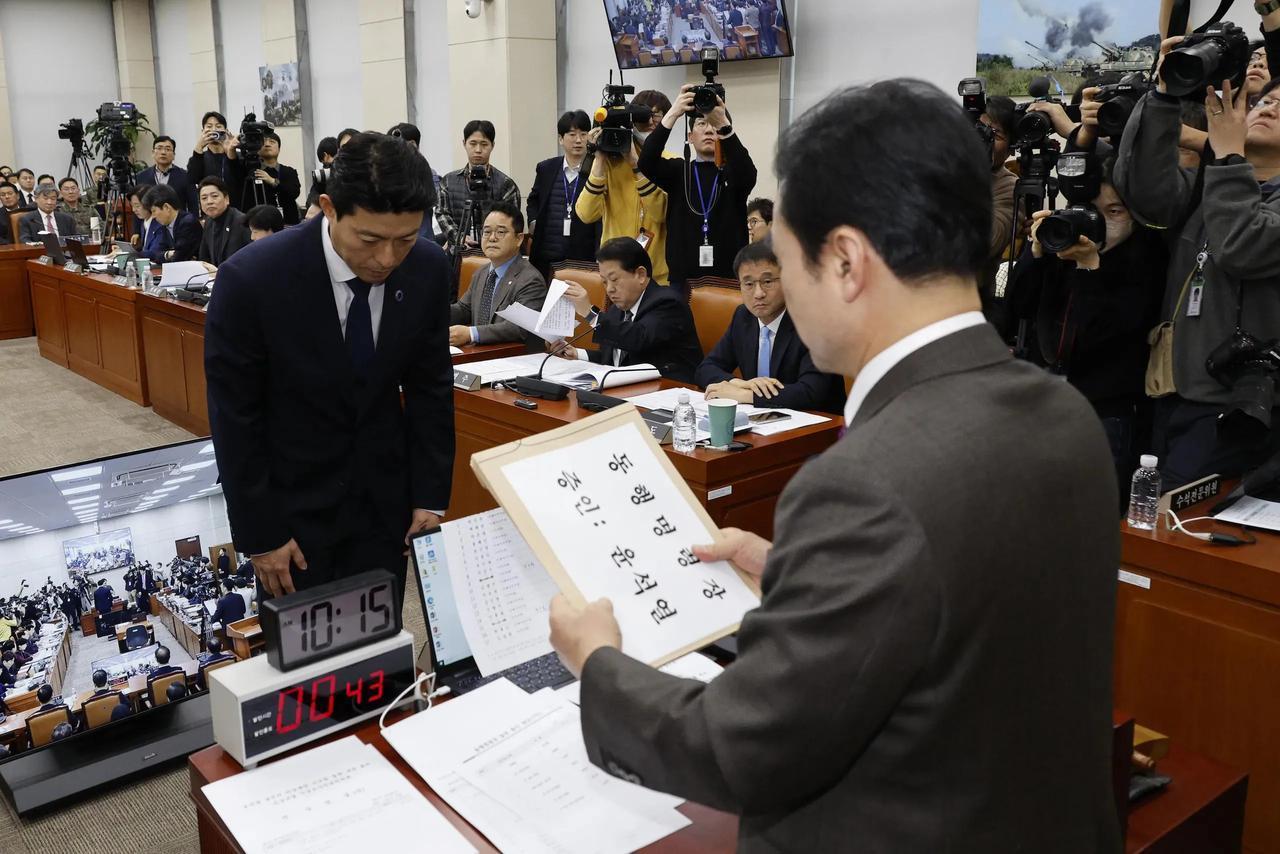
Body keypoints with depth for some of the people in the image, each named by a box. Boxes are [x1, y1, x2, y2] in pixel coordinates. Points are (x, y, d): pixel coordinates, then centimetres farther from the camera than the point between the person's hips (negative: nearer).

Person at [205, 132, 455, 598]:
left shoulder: (429, 269, -12)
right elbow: (234, 417, -14)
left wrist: (431, 496, -2)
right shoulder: (250, 279, -23)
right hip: (291, 500, -3)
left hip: (384, 497, 3)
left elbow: (430, 387, 0)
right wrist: (260, 534, -10)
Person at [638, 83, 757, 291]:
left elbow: (746, 174, -17)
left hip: (728, 278, -1)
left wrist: (723, 123, -30)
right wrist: (673, 114, -22)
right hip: (683, 278, 1)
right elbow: (646, 162, -10)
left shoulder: (733, 173, 7)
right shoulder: (678, 171, 9)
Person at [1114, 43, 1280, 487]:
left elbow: (1242, 250, -21)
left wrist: (1228, 153, -12)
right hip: (1172, 393, 6)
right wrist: (1165, 95, -13)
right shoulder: (1210, 183, 14)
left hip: (1233, 406, -5)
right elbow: (1145, 192, -6)